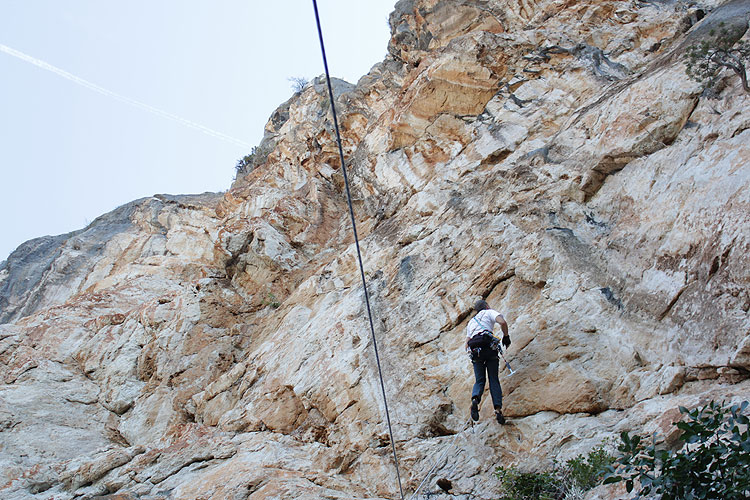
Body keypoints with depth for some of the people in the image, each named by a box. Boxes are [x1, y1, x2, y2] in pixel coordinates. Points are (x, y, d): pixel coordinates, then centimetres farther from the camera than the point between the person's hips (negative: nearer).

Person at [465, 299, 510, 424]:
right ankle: (498, 409, -15)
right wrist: (506, 336, 9)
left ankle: (475, 399, -27)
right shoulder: (489, 312, 18)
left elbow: (467, 344, 26)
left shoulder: (471, 322, 33)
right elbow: (502, 322, -3)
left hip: (474, 350, 3)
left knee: (479, 380, 5)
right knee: (494, 380, 1)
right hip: (489, 346, -3)